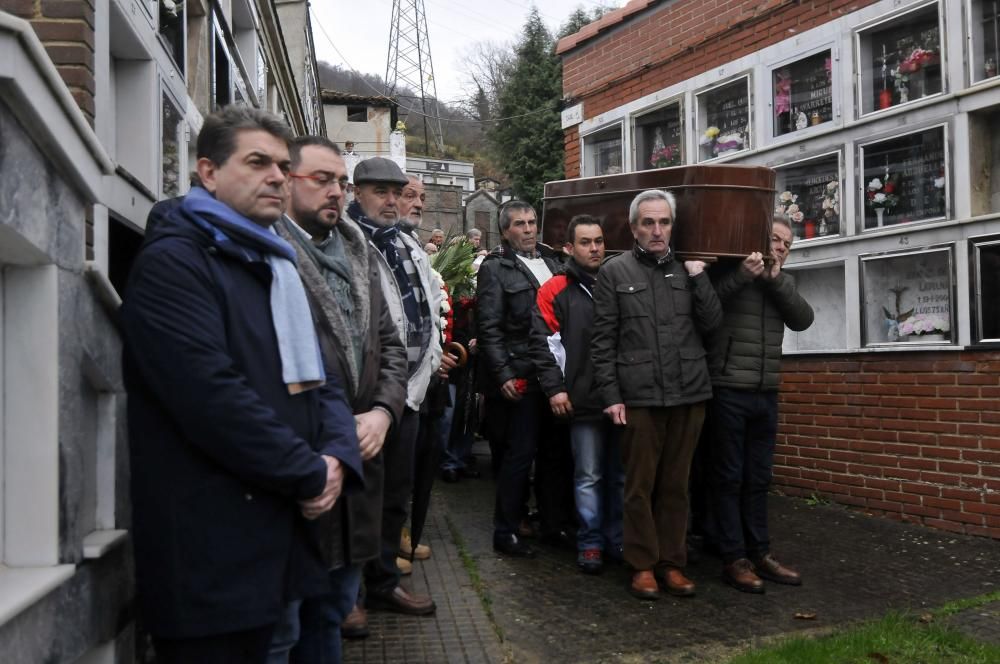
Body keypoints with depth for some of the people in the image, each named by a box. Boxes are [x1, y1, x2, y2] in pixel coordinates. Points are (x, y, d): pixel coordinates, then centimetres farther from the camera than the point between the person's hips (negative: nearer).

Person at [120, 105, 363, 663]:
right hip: (209, 546, -8)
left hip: (277, 530, 9)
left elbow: (320, 375, 14)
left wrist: (339, 456, -7)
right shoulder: (173, 260, -12)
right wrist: (310, 475, -14)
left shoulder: (276, 266, 18)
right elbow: (212, 394, -23)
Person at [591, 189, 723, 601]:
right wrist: (610, 395, -7)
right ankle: (643, 565, 15)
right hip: (638, 396, -3)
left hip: (688, 394, 3)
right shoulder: (615, 272, 3)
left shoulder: (689, 269, 12)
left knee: (676, 485, 10)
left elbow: (712, 323, 6)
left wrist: (699, 278, -4)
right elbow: (603, 341, -1)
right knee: (640, 485, 4)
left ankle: (673, 563, 20)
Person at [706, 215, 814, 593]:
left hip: (766, 394, 6)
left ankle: (759, 553, 21)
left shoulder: (784, 282, 16)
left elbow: (803, 320, 1)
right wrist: (743, 274, -22)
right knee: (729, 478, 1)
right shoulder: (729, 274, -4)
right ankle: (734, 558, 7)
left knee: (758, 478, 13)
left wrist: (776, 281, -9)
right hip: (728, 391, -6)